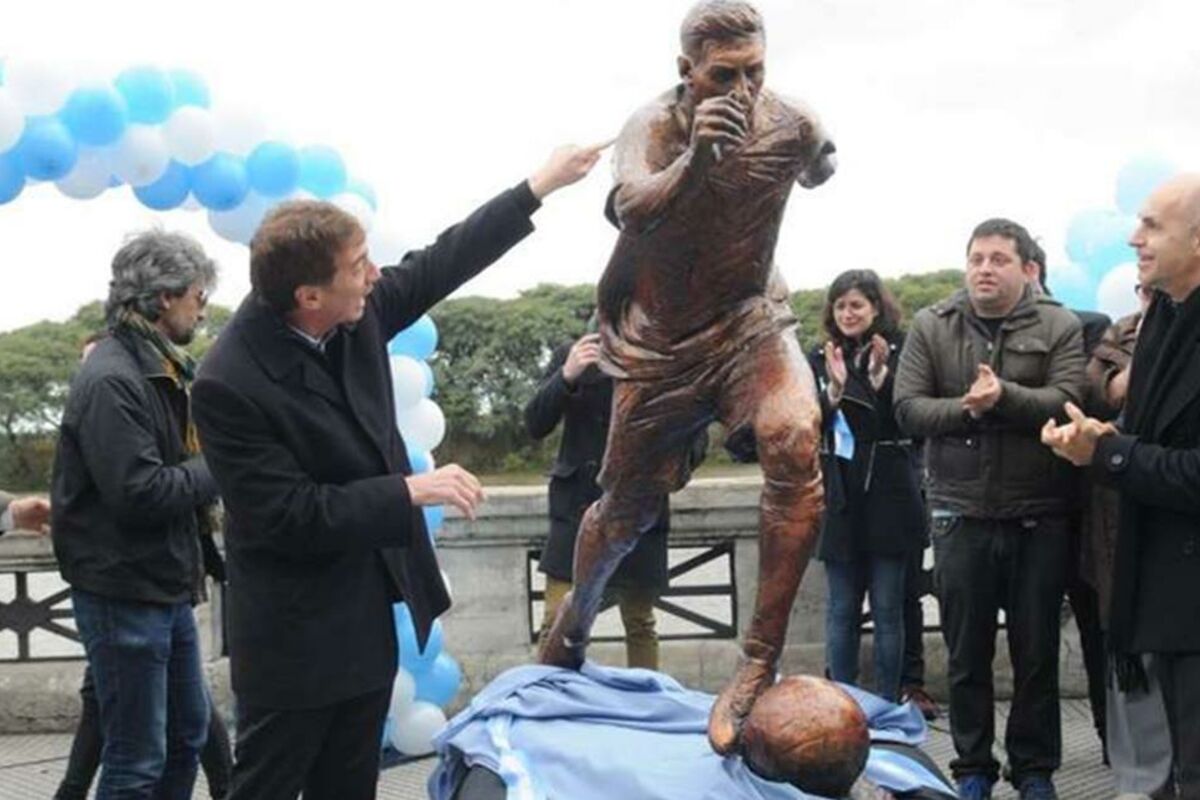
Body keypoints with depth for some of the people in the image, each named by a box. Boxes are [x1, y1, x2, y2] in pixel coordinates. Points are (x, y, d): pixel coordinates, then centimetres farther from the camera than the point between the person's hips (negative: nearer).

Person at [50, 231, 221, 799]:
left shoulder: (162, 369, 11)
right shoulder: (111, 379, -20)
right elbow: (138, 491, -26)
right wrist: (214, 470, -12)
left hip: (166, 587, 10)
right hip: (123, 594, -10)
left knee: (187, 732, 20)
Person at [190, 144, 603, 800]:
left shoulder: (355, 314, -5)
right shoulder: (230, 383, -25)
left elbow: (438, 265, 10)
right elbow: (289, 517, -24)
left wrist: (541, 184, 13)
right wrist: (411, 491, -22)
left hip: (369, 617, 8)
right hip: (295, 635, -7)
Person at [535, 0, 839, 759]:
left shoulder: (790, 123, -12)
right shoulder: (653, 126, -20)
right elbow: (633, 211, -45)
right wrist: (694, 161, -57)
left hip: (751, 318, 1)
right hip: (663, 339, 0)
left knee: (796, 442, -31)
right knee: (626, 508, 11)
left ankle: (760, 663, -25)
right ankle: (574, 621, 45)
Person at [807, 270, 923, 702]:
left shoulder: (899, 353, -2)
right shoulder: (821, 359, 8)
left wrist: (881, 378, -21)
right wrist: (833, 390, -14)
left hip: (888, 495, -3)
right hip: (839, 497, 3)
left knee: (888, 609, 5)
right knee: (842, 609, 8)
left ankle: (887, 703, 12)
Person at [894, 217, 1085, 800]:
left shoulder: (1058, 327, 0)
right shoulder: (931, 327, 3)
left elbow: (1069, 400, -13)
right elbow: (907, 409, -3)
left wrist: (1005, 396, -26)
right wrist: (964, 409, -18)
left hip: (1039, 516, -1)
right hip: (961, 515, 1)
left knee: (1037, 652, 8)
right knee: (967, 653, 9)